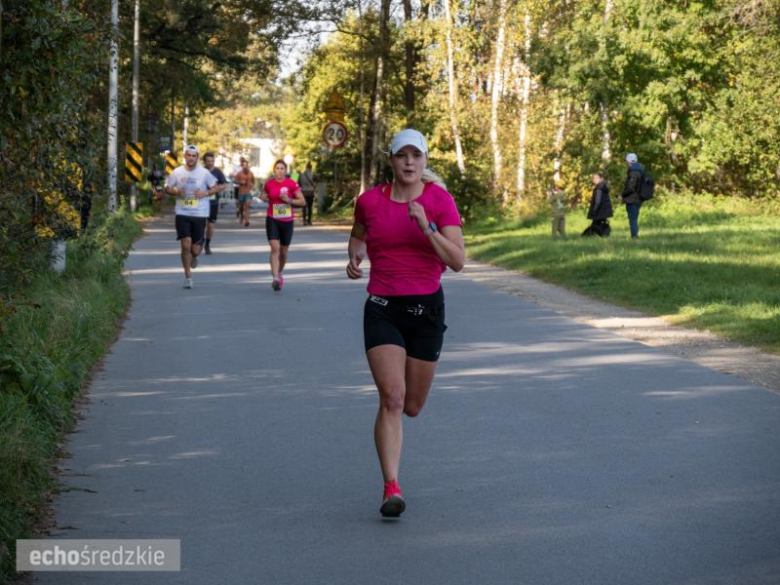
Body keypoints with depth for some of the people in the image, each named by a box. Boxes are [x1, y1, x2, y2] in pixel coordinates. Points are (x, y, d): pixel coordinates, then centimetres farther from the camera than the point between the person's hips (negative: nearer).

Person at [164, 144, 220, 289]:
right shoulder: (177, 173, 1)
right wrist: (176, 192, -10)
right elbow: (167, 188, 10)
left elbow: (216, 187, 8)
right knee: (186, 244, -10)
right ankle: (188, 276, 4)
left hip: (200, 214, 0)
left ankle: (194, 256, 41)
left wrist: (206, 193, -11)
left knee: (195, 249, 1)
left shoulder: (204, 173, -1)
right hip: (182, 213, 0)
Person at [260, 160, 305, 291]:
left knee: (283, 251, 12)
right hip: (272, 220, 0)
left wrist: (289, 200, -19)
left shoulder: (291, 184, -7)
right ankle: (275, 278, -25)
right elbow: (264, 196, 20)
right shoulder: (268, 184, -1)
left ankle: (280, 273, 40)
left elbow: (302, 202, -5)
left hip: (287, 221, 0)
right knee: (275, 248, -18)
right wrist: (264, 198, -3)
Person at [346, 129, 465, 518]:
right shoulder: (370, 201, 0)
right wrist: (355, 256, 1)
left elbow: (458, 261, -12)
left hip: (426, 308, 1)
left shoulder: (440, 201, -5)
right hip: (382, 308, 0)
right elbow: (358, 236, 22)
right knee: (392, 398, -17)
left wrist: (427, 227, -23)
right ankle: (391, 488, -16)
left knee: (412, 406, 10)